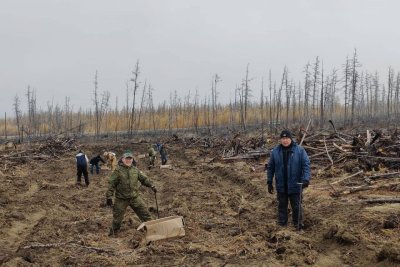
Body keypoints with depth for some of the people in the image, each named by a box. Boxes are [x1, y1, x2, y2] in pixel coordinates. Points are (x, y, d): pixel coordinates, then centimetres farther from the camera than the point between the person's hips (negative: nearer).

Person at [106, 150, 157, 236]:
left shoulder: (135, 170, 4)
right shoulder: (118, 171, -10)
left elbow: (144, 179, 14)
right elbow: (111, 184, -10)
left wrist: (151, 185, 2)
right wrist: (109, 197, -12)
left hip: (135, 197, 4)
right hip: (121, 199, -4)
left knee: (145, 213, 5)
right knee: (117, 218, 5)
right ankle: (112, 233, 25)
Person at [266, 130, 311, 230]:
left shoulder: (299, 150, -7)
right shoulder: (275, 151, 0)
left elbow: (306, 165, -9)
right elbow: (270, 167, 6)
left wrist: (306, 179, -21)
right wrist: (269, 182, 5)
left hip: (295, 185, -2)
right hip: (281, 186, 2)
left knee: (296, 206, 7)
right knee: (282, 205, 12)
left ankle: (298, 226, 22)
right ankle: (282, 225, 25)